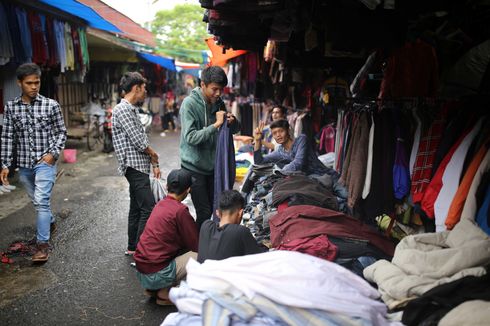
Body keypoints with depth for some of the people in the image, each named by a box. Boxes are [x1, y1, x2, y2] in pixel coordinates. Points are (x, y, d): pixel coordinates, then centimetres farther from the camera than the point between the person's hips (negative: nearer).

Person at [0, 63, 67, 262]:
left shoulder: (51, 105, -5)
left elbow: (61, 132, 3)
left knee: (41, 201, -11)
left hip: (45, 162, -3)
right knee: (37, 201, 18)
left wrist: (54, 153, -10)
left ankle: (43, 244, -4)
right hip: (24, 164, 4)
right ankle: (50, 223, 45)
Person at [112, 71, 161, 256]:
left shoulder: (132, 109, 18)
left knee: (137, 208, 15)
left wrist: (154, 164, 13)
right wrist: (153, 154, 1)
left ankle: (132, 247, 24)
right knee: (149, 208, -12)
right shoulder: (122, 110, -12)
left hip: (140, 166, 10)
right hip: (135, 166, -10)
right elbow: (138, 141, -17)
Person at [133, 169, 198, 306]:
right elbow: (196, 245, -7)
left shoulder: (160, 204, 9)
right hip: (156, 275, -8)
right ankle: (164, 293, 0)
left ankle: (154, 289, 14)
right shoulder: (180, 210, -16)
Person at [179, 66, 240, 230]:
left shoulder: (218, 103, 4)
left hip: (213, 165, 7)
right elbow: (191, 137, -23)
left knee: (215, 208, 14)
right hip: (195, 167, -6)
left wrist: (232, 121, -9)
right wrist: (216, 124, -28)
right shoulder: (189, 103, -15)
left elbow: (235, 130, 14)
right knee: (204, 212, -6)